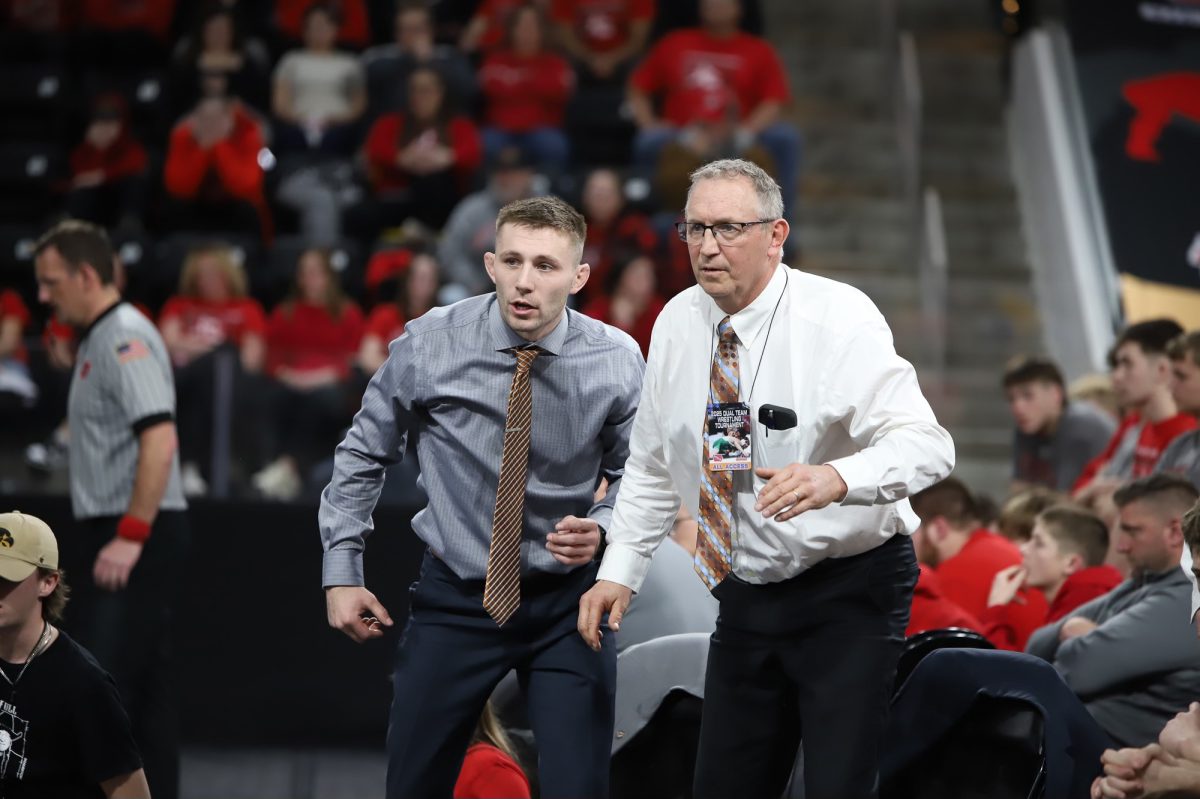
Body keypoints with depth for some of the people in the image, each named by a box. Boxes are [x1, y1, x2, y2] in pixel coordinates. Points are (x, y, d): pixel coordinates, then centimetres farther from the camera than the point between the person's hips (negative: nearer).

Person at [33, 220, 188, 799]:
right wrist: (123, 536, 16)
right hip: (121, 535, 10)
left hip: (138, 536, -10)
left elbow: (160, 441, -24)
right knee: (147, 685, 11)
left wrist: (130, 536, -25)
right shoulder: (98, 340, 18)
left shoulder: (125, 339, -14)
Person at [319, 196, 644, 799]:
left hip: (567, 601, 0)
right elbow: (363, 455, 3)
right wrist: (341, 573, 1)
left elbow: (633, 477, 5)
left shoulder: (616, 362, -10)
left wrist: (601, 528, -17)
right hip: (455, 595, 0)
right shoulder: (428, 346, -11)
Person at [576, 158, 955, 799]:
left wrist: (835, 478, -43)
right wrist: (618, 572, 4)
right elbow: (652, 469, 15)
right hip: (744, 597, 5)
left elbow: (925, 444, -25)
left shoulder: (839, 319, -14)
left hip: (848, 592, -5)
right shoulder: (677, 324, 3)